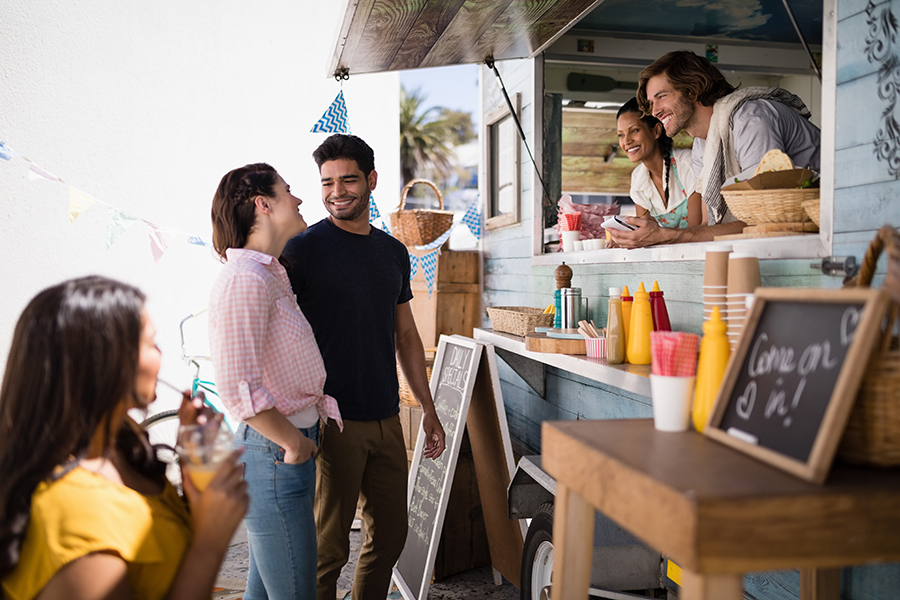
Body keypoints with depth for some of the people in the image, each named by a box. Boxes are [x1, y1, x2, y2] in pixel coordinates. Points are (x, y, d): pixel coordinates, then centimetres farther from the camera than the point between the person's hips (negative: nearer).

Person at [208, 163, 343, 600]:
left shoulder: (271, 276, 13)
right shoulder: (245, 280, -20)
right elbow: (238, 389, -26)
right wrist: (294, 442, -15)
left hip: (280, 452, 10)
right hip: (274, 456, -10)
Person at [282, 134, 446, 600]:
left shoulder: (393, 252, 11)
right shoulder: (302, 249, -7)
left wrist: (428, 409, 16)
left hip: (386, 420, 6)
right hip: (332, 421, -6)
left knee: (390, 535, 14)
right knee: (328, 546, 3)